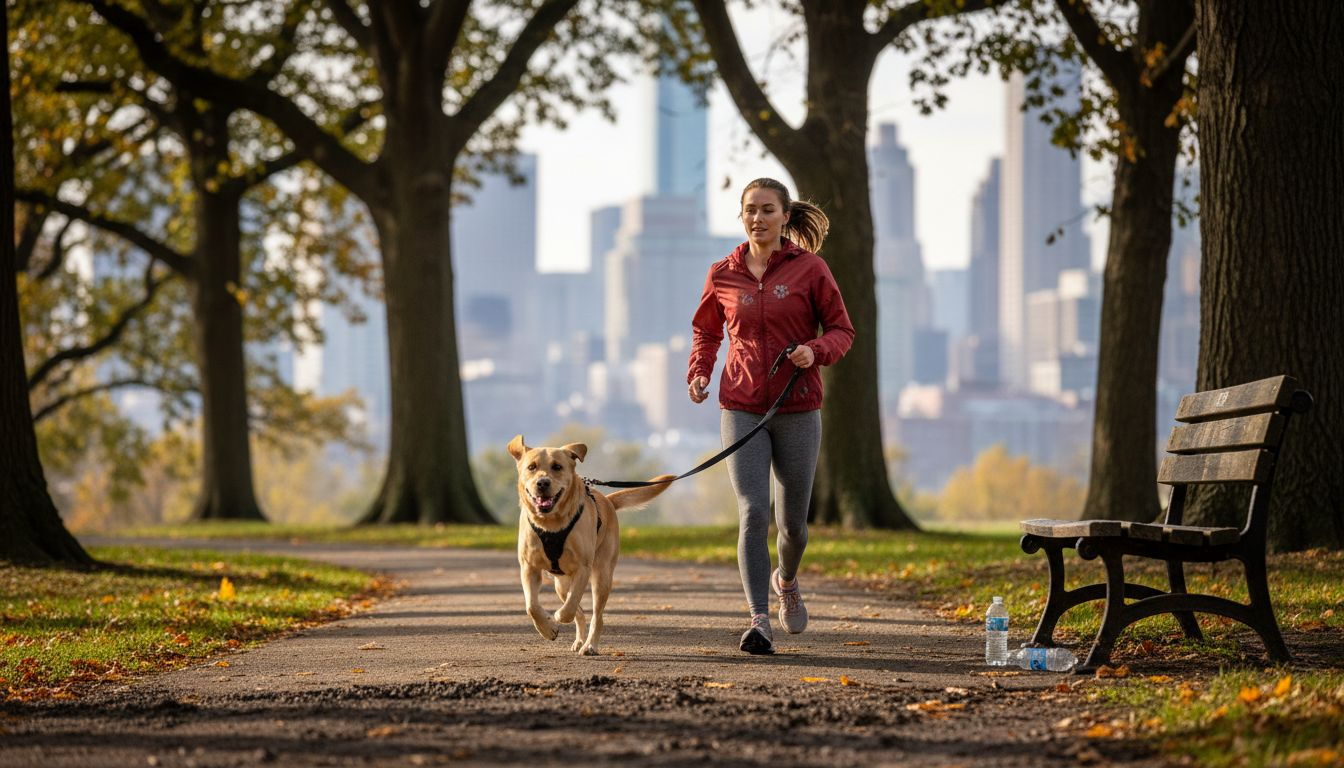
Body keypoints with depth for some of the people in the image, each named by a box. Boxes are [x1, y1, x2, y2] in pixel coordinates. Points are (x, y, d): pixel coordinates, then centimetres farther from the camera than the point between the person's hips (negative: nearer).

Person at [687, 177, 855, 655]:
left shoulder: (809, 269, -3)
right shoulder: (723, 275, 4)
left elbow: (841, 331, 2)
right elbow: (706, 330, 19)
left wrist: (815, 351, -19)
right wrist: (698, 372, 1)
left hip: (798, 411, 0)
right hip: (742, 409, 0)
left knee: (792, 522, 10)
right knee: (752, 513, -16)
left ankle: (787, 580, 44)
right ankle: (759, 622, -17)